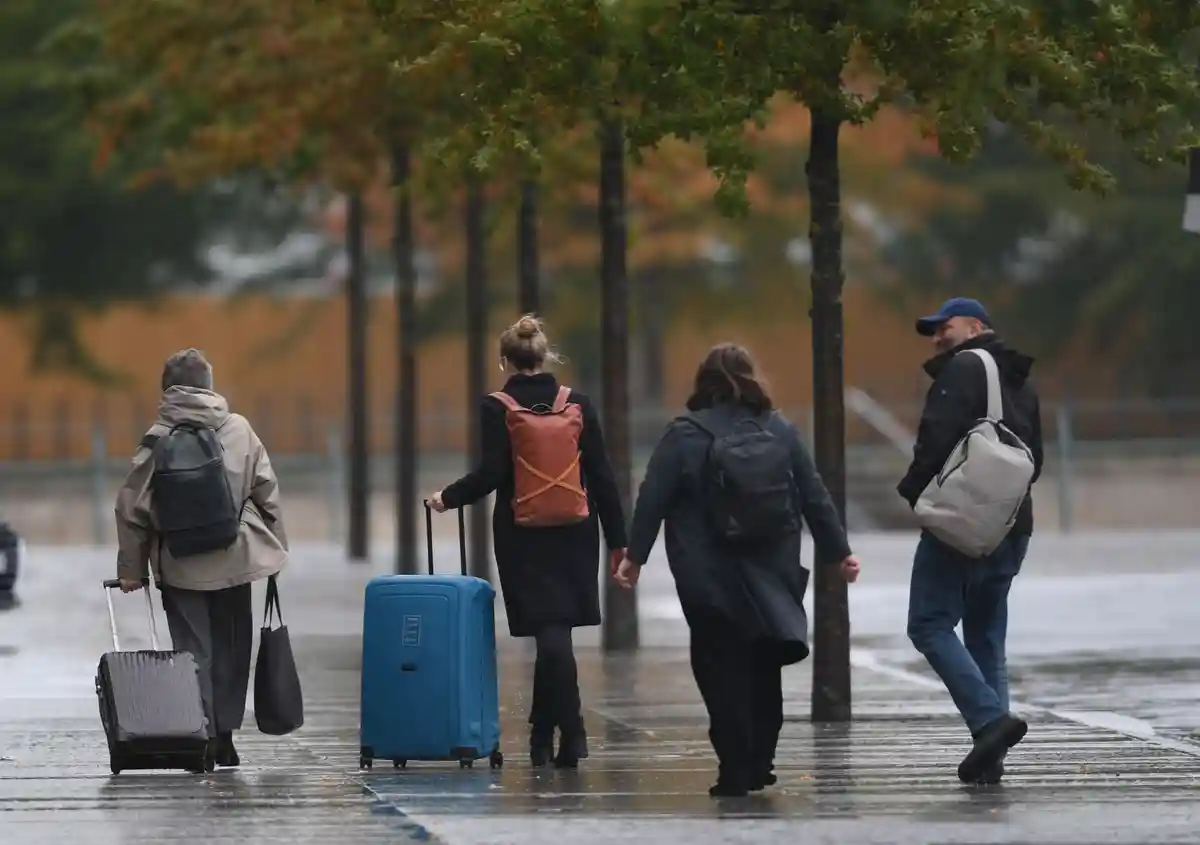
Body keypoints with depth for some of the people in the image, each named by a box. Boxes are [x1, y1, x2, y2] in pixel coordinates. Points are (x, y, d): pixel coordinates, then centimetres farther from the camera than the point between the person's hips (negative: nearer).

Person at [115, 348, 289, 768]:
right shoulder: (238, 430, -2)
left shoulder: (157, 441, -5)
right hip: (235, 560, 1)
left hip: (179, 567, -1)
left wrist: (131, 568, 5)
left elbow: (133, 508, -3)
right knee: (231, 649, 13)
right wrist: (276, 548, 12)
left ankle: (201, 738, -2)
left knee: (193, 652, 4)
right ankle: (224, 736, 14)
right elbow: (267, 493, 1)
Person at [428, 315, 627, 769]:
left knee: (551, 633, -2)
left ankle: (572, 736, -8)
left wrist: (448, 497, 4)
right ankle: (542, 734, 14)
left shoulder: (498, 408, -7)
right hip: (576, 531, 3)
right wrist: (617, 540, 6)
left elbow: (491, 473, -13)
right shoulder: (577, 404, 1)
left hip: (523, 533, -3)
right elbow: (602, 476, 2)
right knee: (554, 632, 11)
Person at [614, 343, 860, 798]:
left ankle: (735, 770, -5)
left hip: (710, 579, -3)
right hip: (772, 574, 3)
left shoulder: (684, 435, -4)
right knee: (763, 668, 14)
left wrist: (634, 555, 0)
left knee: (722, 669, -1)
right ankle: (760, 764, 15)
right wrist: (838, 552, 18)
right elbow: (814, 496, 10)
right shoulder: (782, 432, 6)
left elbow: (652, 499, -6)